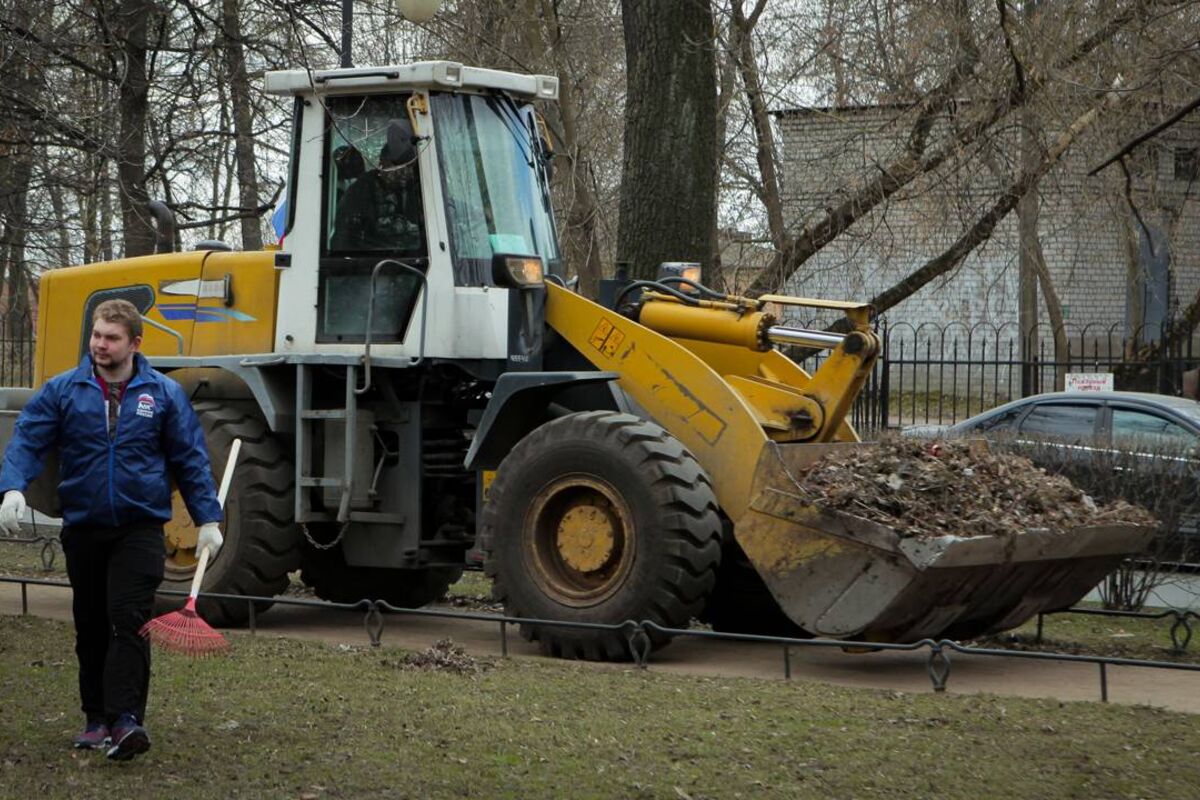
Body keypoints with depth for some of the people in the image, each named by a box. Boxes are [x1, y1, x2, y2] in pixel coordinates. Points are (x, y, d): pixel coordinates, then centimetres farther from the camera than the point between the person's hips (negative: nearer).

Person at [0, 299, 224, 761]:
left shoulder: (164, 394, 1)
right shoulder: (62, 390, 1)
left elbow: (191, 459, 4)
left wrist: (207, 519, 1)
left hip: (140, 528, -2)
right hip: (82, 528, 2)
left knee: (128, 622, -14)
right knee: (91, 628, 11)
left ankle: (126, 718, -19)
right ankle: (97, 719, 21)